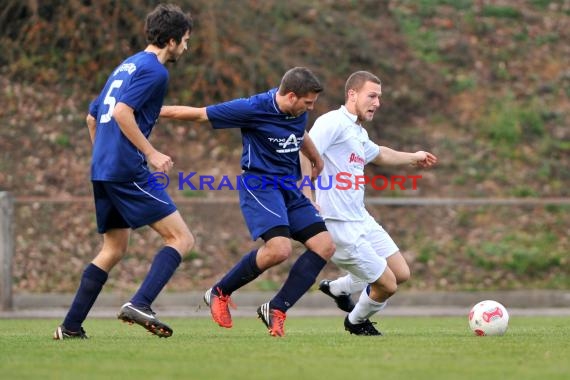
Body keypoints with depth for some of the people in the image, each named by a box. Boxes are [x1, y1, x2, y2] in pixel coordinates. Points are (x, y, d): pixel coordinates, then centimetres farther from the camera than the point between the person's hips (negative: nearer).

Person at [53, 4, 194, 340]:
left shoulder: (128, 66, 21)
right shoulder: (154, 70, -7)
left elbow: (92, 117, 27)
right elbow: (122, 113, -20)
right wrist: (151, 153, -17)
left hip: (102, 170, 9)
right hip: (128, 170, -9)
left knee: (113, 250, 16)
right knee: (181, 239, -7)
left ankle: (70, 327, 12)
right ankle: (140, 305, -22)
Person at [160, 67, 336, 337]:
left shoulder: (298, 112, 3)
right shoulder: (254, 109, -17)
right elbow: (199, 114, -11)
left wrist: (316, 159, 45)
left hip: (289, 189, 8)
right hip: (259, 186, -8)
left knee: (325, 246, -6)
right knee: (279, 248, -28)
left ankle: (276, 309, -1)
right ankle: (220, 293, -5)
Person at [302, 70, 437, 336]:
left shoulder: (359, 133, 16)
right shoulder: (333, 123, -13)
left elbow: (379, 154, 38)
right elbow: (303, 154, -26)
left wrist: (413, 157, 50)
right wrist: (307, 199, -33)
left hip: (361, 221, 9)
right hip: (341, 226, -9)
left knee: (401, 274, 12)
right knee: (387, 284, -3)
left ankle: (337, 288, 31)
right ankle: (357, 323, 26)